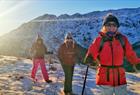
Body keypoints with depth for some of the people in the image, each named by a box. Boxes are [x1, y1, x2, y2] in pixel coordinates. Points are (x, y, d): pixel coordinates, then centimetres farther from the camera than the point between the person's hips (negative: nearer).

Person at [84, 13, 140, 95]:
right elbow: (92, 54, -2)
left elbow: (131, 55, 4)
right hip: (105, 78, -1)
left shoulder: (122, 39, 0)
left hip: (120, 78, 2)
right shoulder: (99, 40, -4)